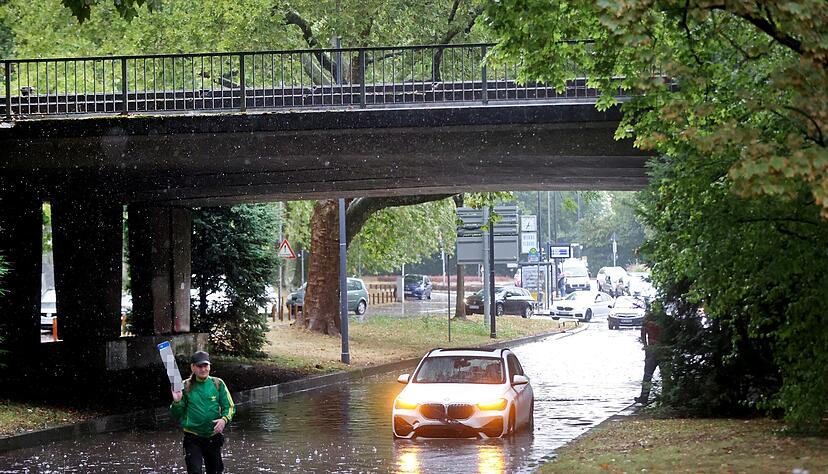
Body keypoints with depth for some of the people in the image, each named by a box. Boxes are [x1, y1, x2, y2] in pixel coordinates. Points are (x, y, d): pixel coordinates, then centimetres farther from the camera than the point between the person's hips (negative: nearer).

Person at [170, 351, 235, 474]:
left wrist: (224, 419, -18)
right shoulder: (186, 386, -2)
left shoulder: (218, 384, 0)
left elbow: (230, 407, 3)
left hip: (213, 436, 2)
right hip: (193, 438, -2)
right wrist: (176, 402, -18)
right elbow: (177, 415, 2)